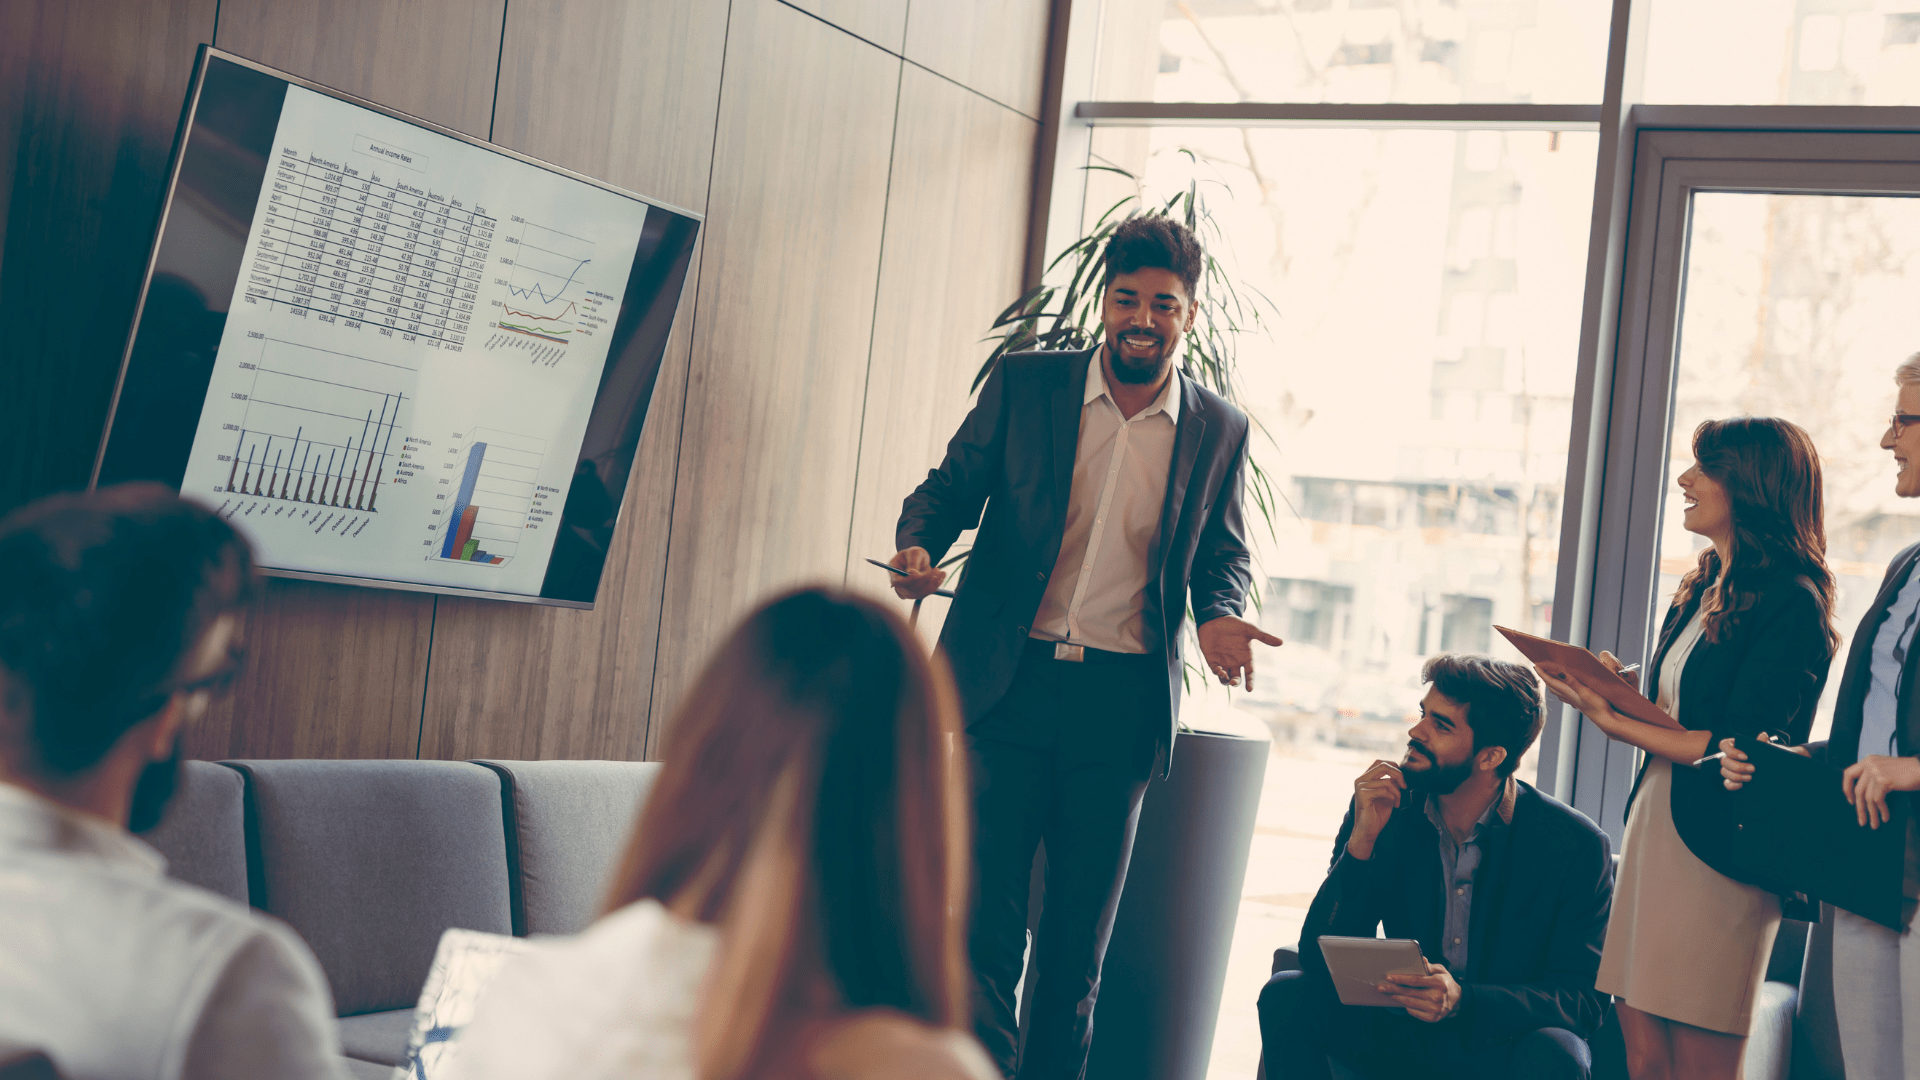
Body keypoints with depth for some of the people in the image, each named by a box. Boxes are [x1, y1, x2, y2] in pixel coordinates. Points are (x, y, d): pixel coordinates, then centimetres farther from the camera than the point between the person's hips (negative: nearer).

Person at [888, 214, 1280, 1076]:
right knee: (982, 909, -3)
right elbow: (950, 487, 8)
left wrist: (1217, 617, -6)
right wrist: (916, 547, -14)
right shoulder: (1024, 384, 3)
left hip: (1122, 702, 1)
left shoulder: (1218, 429, 7)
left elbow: (1223, 556, 15)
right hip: (1011, 682, -1)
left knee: (1080, 928, 7)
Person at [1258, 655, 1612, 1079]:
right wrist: (1361, 842, -23)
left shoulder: (1577, 846, -13)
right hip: (1402, 1038, 3)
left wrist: (1462, 1002, -33)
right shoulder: (1384, 811, -5)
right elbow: (1319, 959, -8)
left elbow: (1585, 1001, -16)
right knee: (1288, 994, -19)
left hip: (1509, 1045, -3)